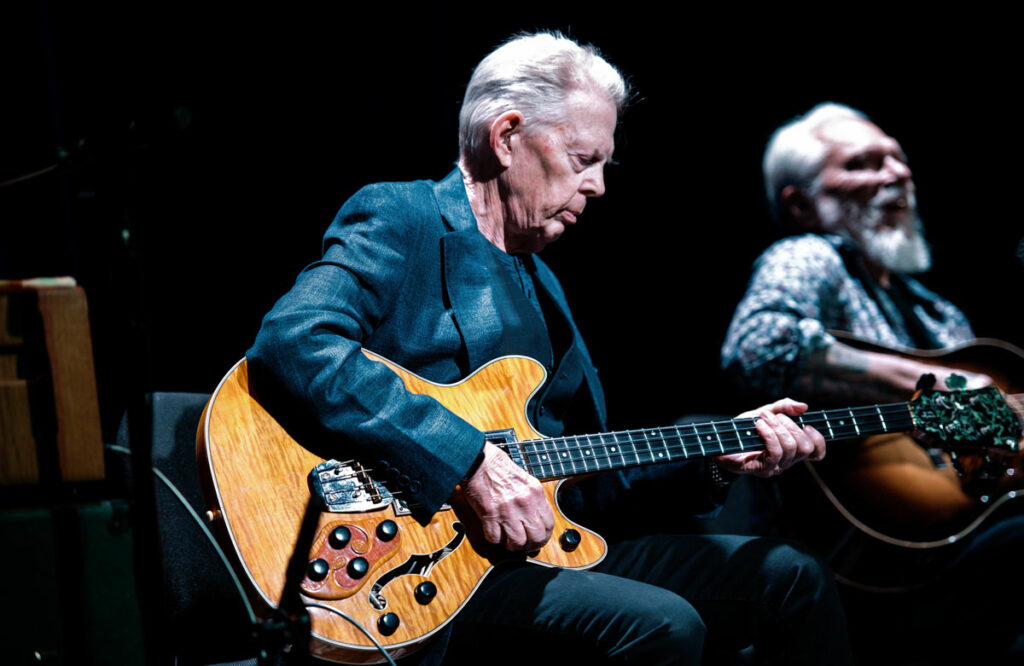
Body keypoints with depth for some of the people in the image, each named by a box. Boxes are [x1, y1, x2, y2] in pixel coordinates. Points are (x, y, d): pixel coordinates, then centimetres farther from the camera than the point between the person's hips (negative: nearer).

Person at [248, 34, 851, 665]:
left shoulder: (539, 282, 23)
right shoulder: (400, 219, -5)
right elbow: (292, 343, -26)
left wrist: (711, 457, 9)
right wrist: (470, 460, -29)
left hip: (539, 543, 9)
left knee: (790, 578, 3)